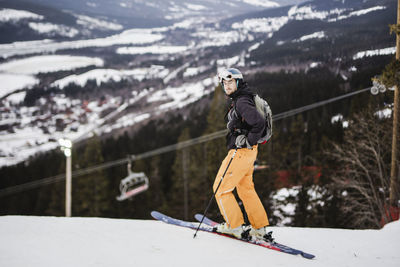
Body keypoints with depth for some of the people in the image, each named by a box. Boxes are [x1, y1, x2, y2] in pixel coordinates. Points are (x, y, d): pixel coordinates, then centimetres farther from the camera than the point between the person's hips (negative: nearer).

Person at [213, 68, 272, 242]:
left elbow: (259, 123, -28)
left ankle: (234, 226, 2)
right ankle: (260, 228, 20)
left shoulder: (242, 102, -18)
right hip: (248, 151, 10)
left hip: (242, 152, -10)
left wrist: (248, 141, -19)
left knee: (220, 188, -2)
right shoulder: (238, 101, 14)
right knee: (246, 190, 17)